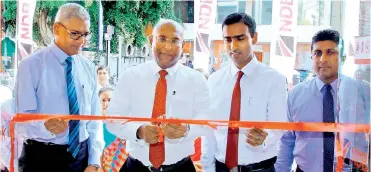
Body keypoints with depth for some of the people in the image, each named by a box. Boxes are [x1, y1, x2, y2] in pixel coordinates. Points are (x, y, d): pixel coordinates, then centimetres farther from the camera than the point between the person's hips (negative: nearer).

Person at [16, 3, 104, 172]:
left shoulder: (88, 67, 5)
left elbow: (95, 116, 6)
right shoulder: (31, 65, -8)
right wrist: (45, 126, -33)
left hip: (81, 155, 4)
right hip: (42, 157, -4)